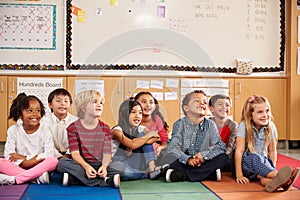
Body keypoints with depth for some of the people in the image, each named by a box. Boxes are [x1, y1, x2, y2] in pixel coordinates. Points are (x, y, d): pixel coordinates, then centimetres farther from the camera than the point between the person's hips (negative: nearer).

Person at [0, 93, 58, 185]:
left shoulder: (44, 130, -1)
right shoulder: (13, 130, 0)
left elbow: (50, 154, -11)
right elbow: (9, 155, -8)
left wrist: (25, 157, -14)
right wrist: (25, 163, -23)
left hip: (39, 166, 0)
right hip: (18, 167, 1)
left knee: (53, 160, -31)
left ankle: (14, 179, -33)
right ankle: (35, 177, -30)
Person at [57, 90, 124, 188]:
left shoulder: (105, 128, 5)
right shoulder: (73, 128, -1)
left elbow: (107, 153, -5)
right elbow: (75, 153, -11)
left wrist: (104, 166, -28)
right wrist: (86, 167, -30)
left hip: (99, 165, 2)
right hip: (81, 165, -1)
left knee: (119, 166, -24)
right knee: (62, 162, -29)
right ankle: (105, 181, -31)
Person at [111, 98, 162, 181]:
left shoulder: (141, 129, 5)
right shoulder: (117, 130, -12)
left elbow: (155, 138, -15)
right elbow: (132, 145, -28)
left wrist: (136, 142, -25)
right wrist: (149, 135, -17)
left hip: (134, 164, 5)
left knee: (142, 136, -13)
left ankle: (151, 168, -23)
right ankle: (148, 174, -22)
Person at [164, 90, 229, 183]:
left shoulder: (210, 125, 2)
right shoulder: (180, 124, -4)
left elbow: (221, 146, -6)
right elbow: (173, 148, -15)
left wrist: (204, 155, -23)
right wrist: (187, 159, -32)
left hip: (202, 163, 2)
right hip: (185, 164, -2)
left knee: (224, 157, -22)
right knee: (170, 158, -29)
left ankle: (180, 175, -29)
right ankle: (210, 174, -28)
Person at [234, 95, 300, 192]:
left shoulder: (271, 127, -1)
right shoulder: (244, 126, -13)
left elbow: (272, 151, 6)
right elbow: (239, 151, -15)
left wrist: (272, 169, -6)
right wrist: (239, 175, -18)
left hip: (263, 162, 3)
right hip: (246, 163, -3)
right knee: (256, 158, -36)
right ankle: (279, 176, -58)